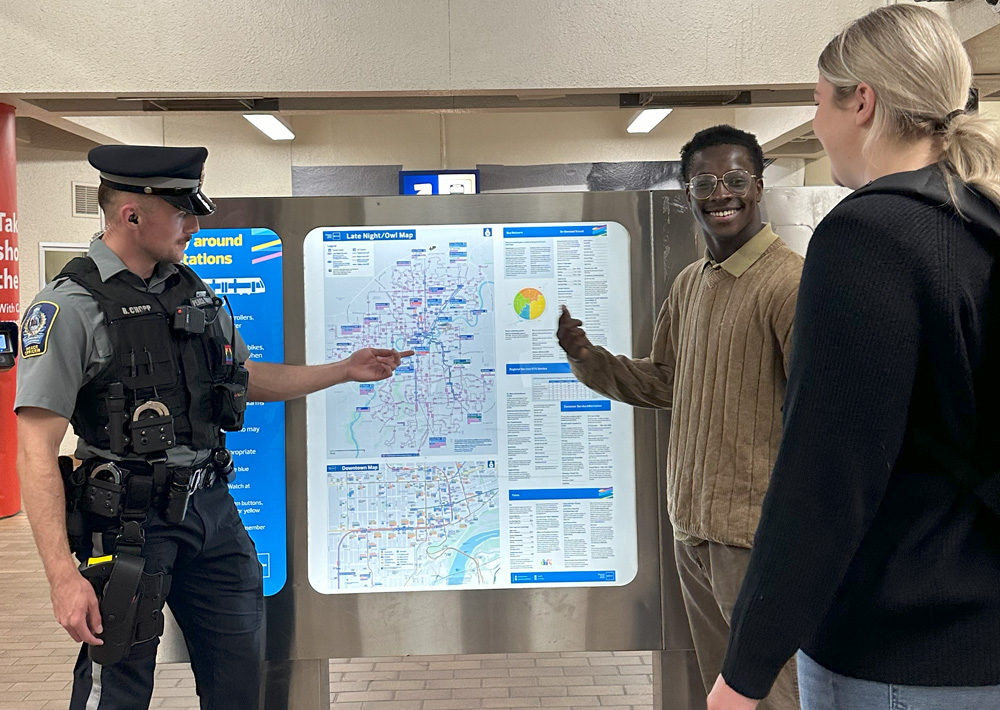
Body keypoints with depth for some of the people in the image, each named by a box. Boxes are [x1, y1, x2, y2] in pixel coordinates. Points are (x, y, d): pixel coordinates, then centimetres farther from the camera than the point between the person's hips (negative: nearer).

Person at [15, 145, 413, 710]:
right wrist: (64, 576, -22)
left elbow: (247, 379, 22)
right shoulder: (71, 306, -12)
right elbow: (37, 451, -16)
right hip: (128, 521, -6)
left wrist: (346, 370, 19)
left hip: (211, 509, 7)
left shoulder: (194, 293, 10)